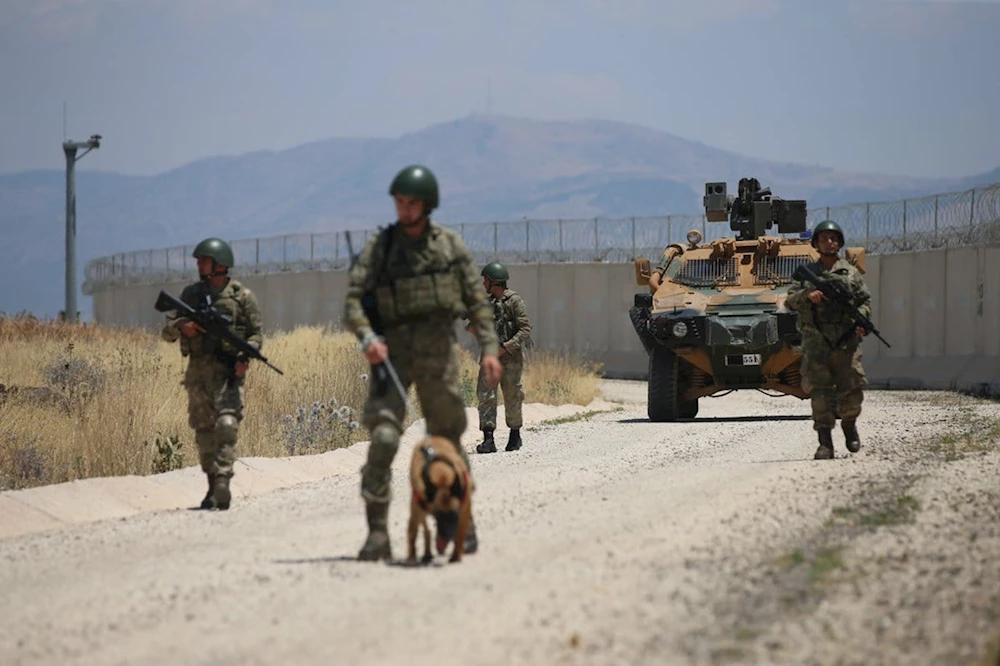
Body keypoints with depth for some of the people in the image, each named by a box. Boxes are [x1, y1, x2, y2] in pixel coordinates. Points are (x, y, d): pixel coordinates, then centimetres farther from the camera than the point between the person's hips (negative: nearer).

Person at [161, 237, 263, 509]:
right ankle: (213, 486, 17)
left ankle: (223, 485, -24)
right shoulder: (190, 294, 12)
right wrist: (181, 326, -10)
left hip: (228, 371, -4)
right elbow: (167, 332, 12)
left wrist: (245, 356, -16)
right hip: (198, 371, 4)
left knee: (226, 425, -18)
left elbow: (256, 334, 3)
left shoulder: (242, 296, 1)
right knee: (203, 429, 7)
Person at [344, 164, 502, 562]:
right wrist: (367, 337, -21)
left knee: (448, 439, 9)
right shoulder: (379, 247, 2)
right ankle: (377, 533, -17)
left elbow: (476, 301, 8)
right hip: (393, 350, -1)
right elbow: (353, 301, -3)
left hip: (439, 350, 1)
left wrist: (489, 348, -2)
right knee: (383, 436, -16)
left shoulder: (451, 246, 6)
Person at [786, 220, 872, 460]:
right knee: (819, 389, -11)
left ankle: (849, 425, 30)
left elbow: (866, 300, 11)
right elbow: (791, 300, 6)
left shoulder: (851, 273, 13)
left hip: (846, 341, 1)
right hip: (816, 340, -1)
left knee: (851, 390, -1)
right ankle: (825, 444, -12)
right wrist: (808, 295, -15)